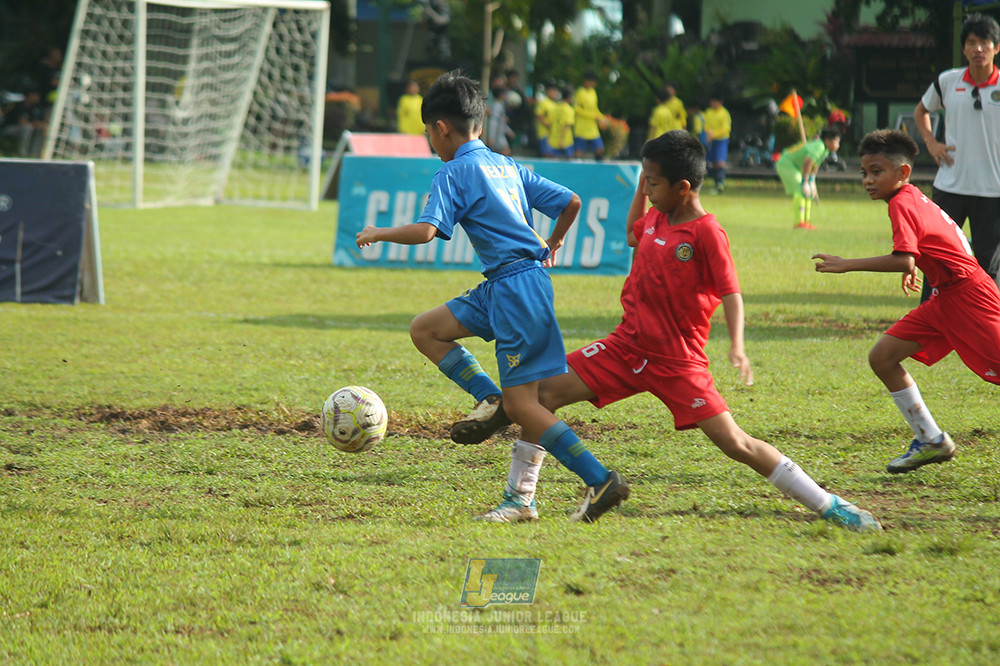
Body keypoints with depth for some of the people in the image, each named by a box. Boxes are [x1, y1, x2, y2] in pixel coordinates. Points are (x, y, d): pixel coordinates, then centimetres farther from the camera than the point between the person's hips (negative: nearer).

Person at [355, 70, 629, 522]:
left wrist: (379, 234, -2)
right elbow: (571, 203, 16)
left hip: (518, 289, -9)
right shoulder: (508, 167, 16)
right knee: (425, 331, 13)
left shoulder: (453, 174, -7)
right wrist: (553, 243, 34)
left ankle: (601, 481, -9)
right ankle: (490, 398, 5)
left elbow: (426, 230, -19)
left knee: (522, 405, -6)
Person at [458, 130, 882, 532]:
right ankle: (520, 500, 7)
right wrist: (640, 189, 17)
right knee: (544, 392, -4)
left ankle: (828, 506, -2)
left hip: (677, 360, -7)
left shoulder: (707, 233, -16)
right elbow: (632, 235, 31)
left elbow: (731, 294, -18)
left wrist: (736, 346, -33)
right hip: (627, 346, 7)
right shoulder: (656, 219, 6)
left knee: (733, 442, -11)